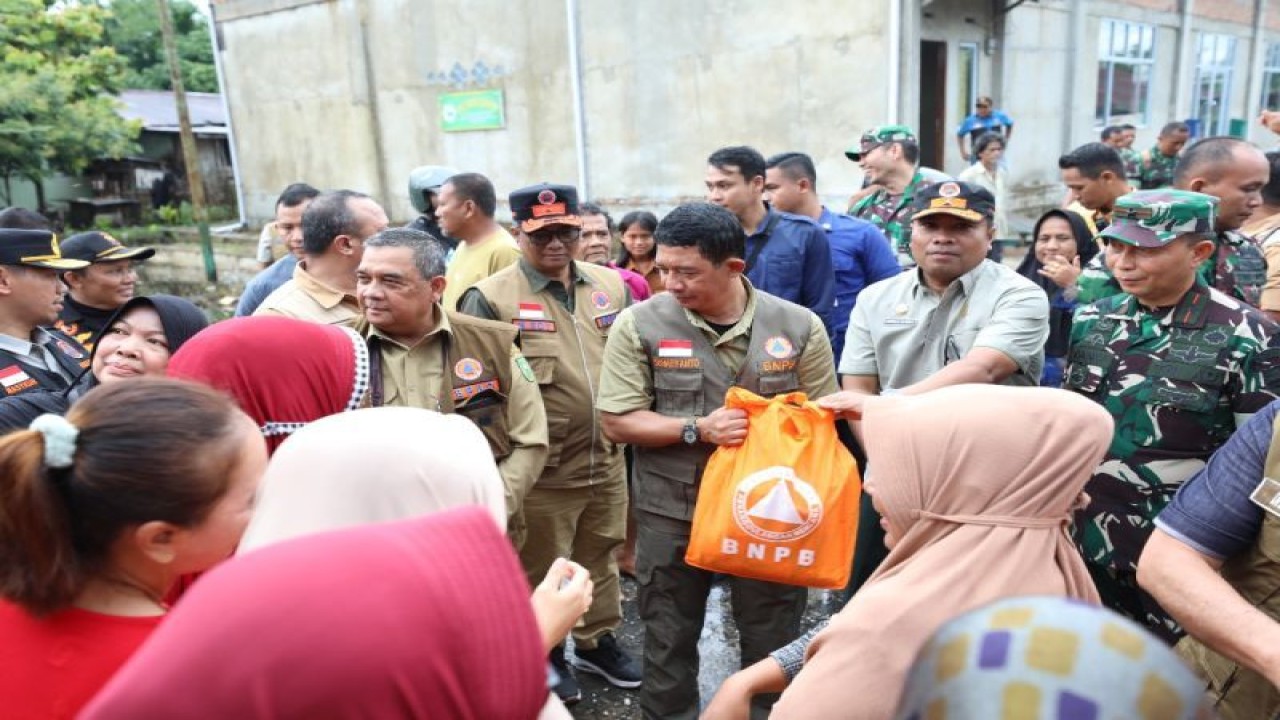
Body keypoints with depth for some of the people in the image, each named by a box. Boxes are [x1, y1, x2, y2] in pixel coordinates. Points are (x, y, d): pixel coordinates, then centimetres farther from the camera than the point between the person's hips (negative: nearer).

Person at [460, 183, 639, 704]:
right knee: (542, 569, 13)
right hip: (541, 469, -4)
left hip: (607, 460, 5)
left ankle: (598, 641, 42)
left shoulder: (611, 286, 4)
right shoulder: (490, 298, -12)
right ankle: (546, 656, 36)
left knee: (601, 558, 20)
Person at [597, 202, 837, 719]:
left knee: (774, 641, 16)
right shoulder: (640, 324, -9)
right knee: (668, 640, 16)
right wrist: (698, 429, -19)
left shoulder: (799, 326, -5)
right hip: (671, 511, 0)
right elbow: (617, 422, -8)